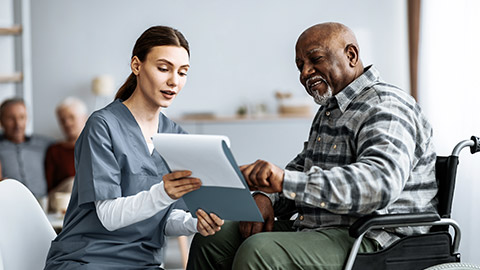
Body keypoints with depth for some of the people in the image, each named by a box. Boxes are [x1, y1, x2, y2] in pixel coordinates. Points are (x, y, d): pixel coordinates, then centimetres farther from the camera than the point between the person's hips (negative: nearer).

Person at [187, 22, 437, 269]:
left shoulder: (385, 108, -13)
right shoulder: (330, 110, 21)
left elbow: (380, 183, -30)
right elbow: (300, 168, 26)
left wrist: (284, 180, -37)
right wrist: (265, 196, 1)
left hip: (371, 242, -10)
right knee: (212, 238, 2)